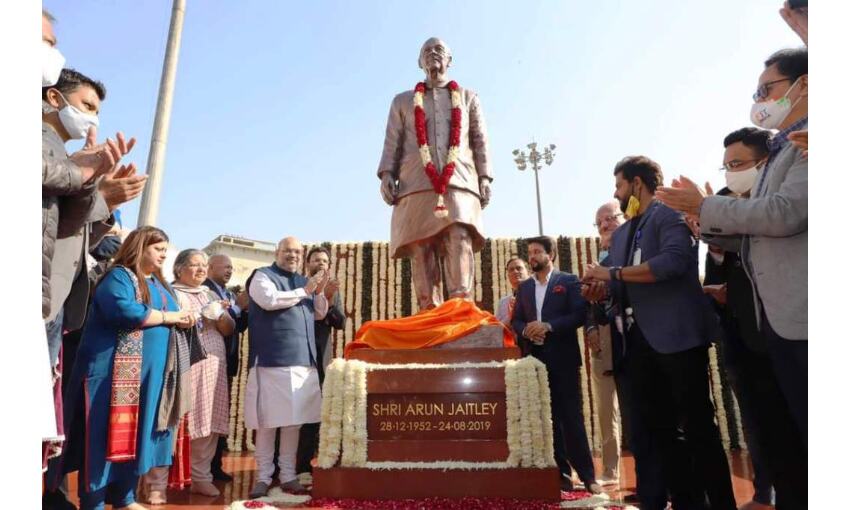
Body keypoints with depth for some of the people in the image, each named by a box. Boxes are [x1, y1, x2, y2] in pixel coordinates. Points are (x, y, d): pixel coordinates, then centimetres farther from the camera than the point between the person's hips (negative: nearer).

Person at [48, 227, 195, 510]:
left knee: (138, 433, 12)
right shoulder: (119, 276, -6)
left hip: (150, 371, 8)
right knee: (107, 433, -4)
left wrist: (185, 319, -3)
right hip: (115, 370, -8)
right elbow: (124, 311, -23)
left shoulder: (159, 284, 20)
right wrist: (168, 317, -14)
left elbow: (174, 317, 20)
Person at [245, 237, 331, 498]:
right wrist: (304, 291, -9)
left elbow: (320, 314, 19)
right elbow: (270, 300, -17)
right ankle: (263, 477, 12)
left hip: (303, 360, 6)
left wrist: (319, 291, 1)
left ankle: (288, 475, 18)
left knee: (293, 419, 9)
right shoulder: (262, 276, 2)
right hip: (272, 360, -5)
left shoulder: (304, 281, 20)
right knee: (267, 420, 0)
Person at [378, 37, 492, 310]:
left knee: (460, 244, -20)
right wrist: (387, 173, -2)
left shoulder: (468, 97, 27)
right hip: (416, 184, 1)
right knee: (421, 251, -9)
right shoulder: (403, 101, 27)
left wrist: (484, 178, 4)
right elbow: (392, 143, 16)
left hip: (459, 182, 0)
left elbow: (480, 141, 18)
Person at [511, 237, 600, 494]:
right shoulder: (524, 287, 14)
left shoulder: (569, 281, 1)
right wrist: (526, 330, -11)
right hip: (535, 359, 4)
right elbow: (516, 320, 11)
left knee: (571, 416, -1)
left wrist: (548, 326, -19)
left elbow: (580, 314, -9)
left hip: (562, 359, -4)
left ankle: (587, 475, 9)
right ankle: (561, 472, 17)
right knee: (548, 417, 8)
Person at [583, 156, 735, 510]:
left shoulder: (669, 215, -4)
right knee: (654, 428, 12)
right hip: (640, 341, 8)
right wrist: (598, 289, -6)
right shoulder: (620, 234, 19)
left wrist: (613, 272, -18)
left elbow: (673, 261, -22)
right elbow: (617, 287, 17)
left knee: (697, 425, 1)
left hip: (677, 335, -8)